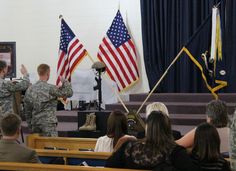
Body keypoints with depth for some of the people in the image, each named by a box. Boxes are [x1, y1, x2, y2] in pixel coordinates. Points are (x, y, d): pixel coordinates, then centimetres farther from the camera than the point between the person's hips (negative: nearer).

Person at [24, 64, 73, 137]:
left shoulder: (30, 89, 7)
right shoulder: (50, 88, -11)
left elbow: (27, 110, 11)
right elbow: (69, 93, -7)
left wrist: (30, 124, 18)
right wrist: (65, 81, 10)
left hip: (35, 123, 6)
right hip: (48, 123, -6)